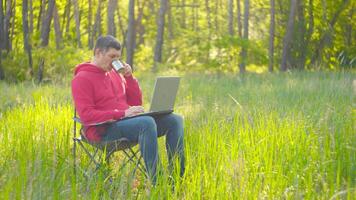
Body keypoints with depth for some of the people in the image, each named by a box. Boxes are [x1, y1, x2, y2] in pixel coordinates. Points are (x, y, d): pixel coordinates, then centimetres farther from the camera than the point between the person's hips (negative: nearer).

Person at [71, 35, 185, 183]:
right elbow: (86, 115, -15)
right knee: (147, 123, -35)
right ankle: (155, 181, -38)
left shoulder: (114, 73, 20)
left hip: (125, 122, 8)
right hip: (103, 130, -8)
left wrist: (129, 78, 5)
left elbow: (136, 102, 21)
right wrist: (122, 114, -22)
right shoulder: (82, 79, -3)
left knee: (175, 120, -8)